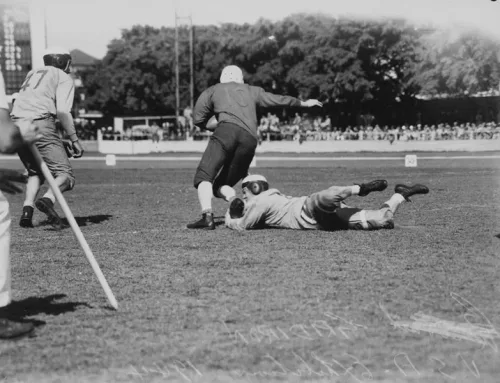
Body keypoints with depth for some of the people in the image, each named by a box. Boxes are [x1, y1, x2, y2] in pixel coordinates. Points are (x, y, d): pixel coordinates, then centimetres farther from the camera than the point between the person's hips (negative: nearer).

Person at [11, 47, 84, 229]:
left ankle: (27, 210, 1)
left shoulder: (33, 73, 30)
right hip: (40, 123, -6)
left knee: (35, 171, 22)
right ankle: (48, 200, -33)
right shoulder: (64, 78, 11)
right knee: (65, 174, -4)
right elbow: (62, 111, -7)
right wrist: (74, 140, -4)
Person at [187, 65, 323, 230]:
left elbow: (198, 120, 19)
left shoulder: (212, 91, 24)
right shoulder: (252, 91, 31)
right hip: (250, 140, 4)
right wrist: (304, 103, 50)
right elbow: (278, 99, 38)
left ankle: (207, 216, -33)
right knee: (221, 185, 13)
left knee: (204, 176, -9)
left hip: (227, 131, -4)